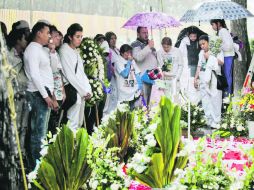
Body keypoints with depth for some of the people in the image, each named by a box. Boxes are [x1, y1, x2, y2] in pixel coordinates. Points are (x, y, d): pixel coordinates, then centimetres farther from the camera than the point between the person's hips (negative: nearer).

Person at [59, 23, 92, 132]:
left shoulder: (76, 52, 17)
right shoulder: (64, 51, -7)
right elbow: (69, 75, -13)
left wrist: (88, 90, 2)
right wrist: (83, 91, -12)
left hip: (79, 88, 8)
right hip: (69, 87, -8)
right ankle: (71, 131, -29)